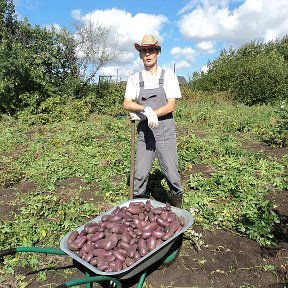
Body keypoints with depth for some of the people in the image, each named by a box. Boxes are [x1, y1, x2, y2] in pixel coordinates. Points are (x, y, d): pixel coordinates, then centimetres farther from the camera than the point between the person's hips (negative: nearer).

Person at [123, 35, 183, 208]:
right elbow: (127, 104, -2)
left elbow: (171, 106, -7)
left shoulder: (169, 76, 1)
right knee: (140, 174, 5)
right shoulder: (134, 79, 8)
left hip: (165, 131, -2)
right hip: (144, 132, 2)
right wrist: (146, 109, -22)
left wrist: (140, 115, -11)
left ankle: (177, 209, 23)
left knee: (171, 172, 2)